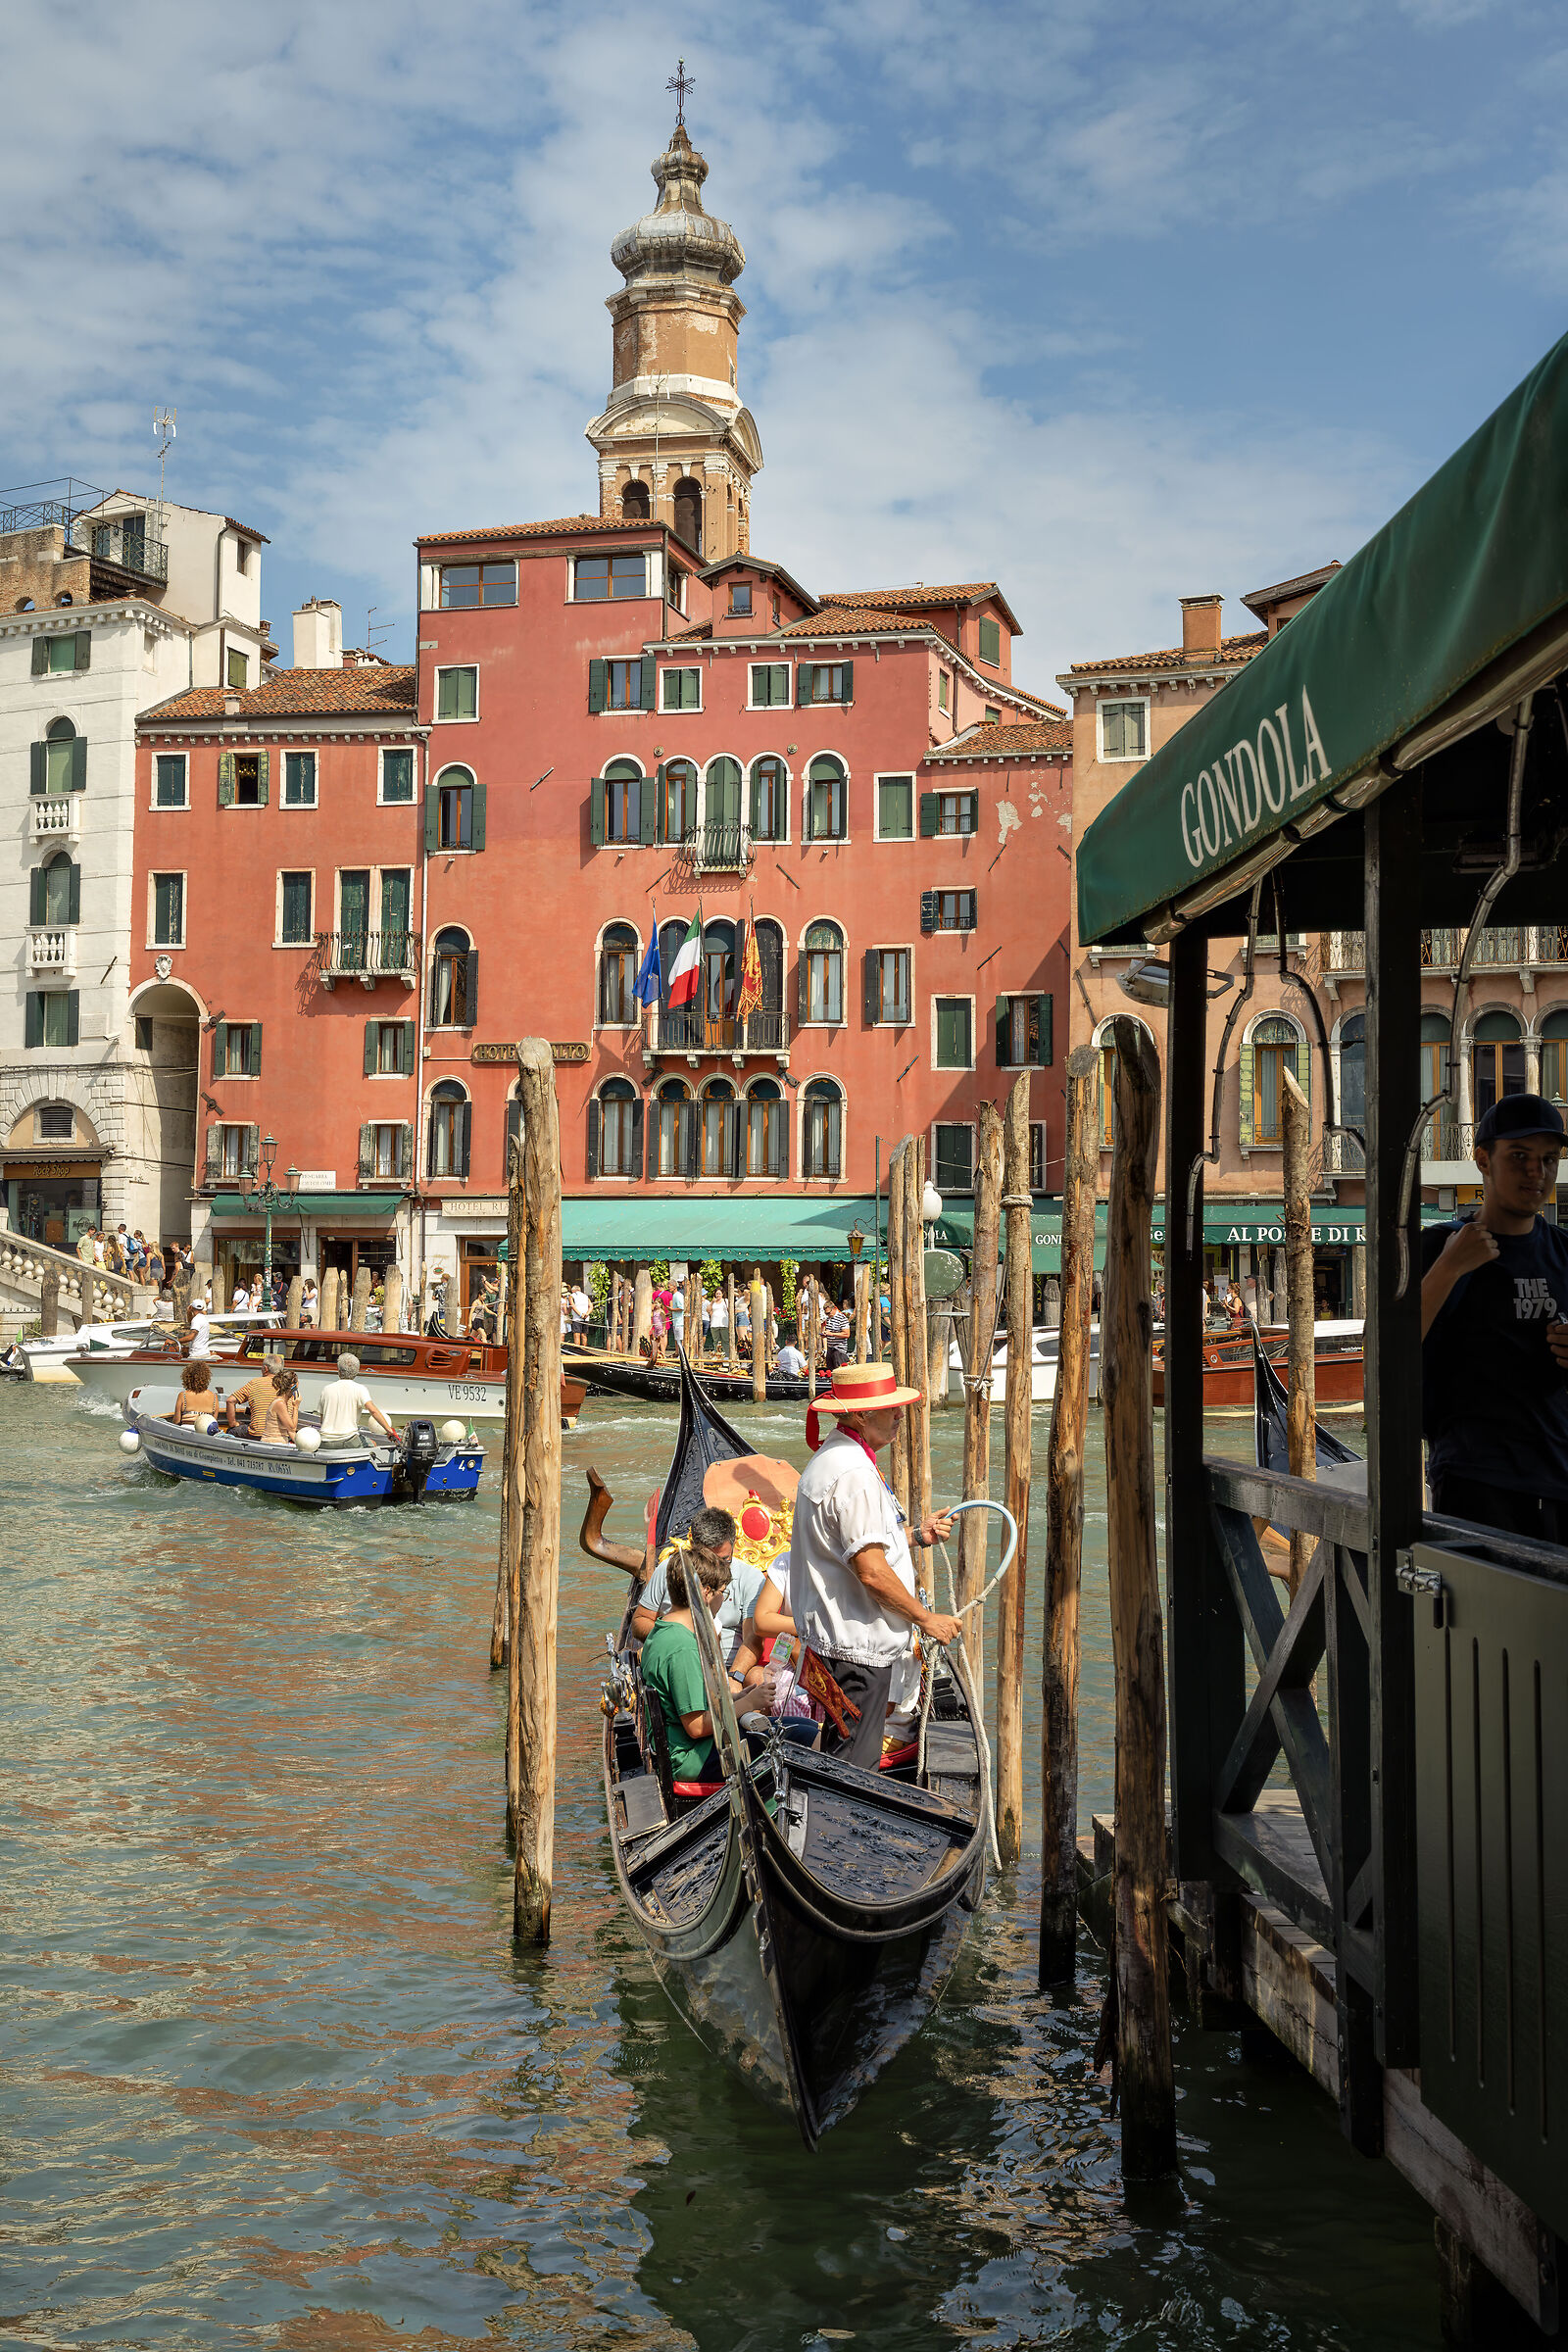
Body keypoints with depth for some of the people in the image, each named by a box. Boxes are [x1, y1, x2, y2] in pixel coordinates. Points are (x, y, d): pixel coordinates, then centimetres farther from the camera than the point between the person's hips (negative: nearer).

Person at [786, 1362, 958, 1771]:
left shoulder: (831, 1457, 13)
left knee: (843, 1760, 19)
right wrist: (926, 1618, -15)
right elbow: (871, 1571, -26)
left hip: (838, 1637, 11)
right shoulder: (854, 1474, -23)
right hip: (857, 1646, -11)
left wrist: (916, 1535, 12)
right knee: (854, 1768, -3)